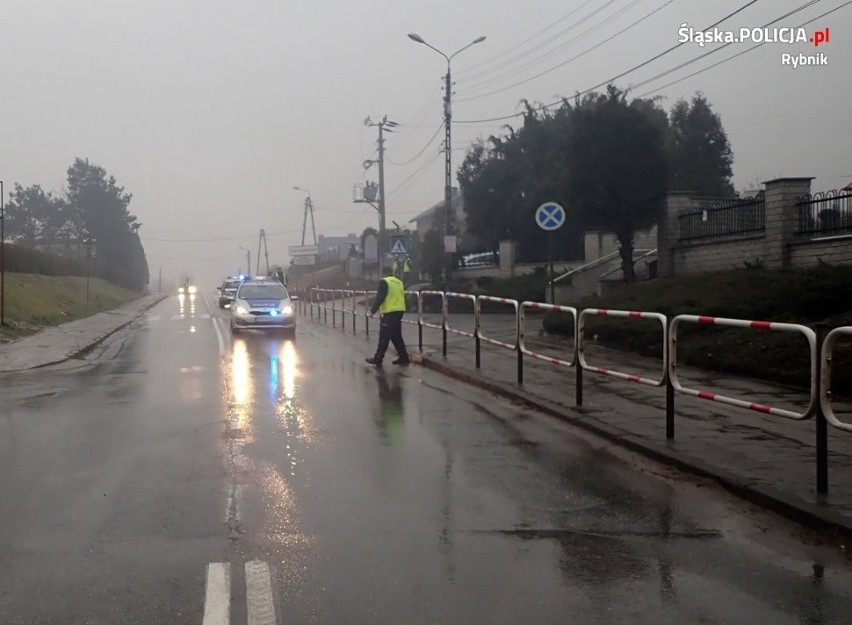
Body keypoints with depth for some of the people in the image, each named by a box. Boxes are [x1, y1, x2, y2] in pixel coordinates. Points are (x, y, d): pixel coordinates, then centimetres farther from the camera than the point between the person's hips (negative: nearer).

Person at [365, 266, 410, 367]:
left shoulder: (384, 282, -7)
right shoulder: (399, 282, 17)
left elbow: (379, 297, -14)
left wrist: (373, 310, -5)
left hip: (390, 312, -8)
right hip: (400, 311, 8)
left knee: (384, 337, -3)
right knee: (396, 336, 15)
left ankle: (378, 359, 2)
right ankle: (403, 358, 14)